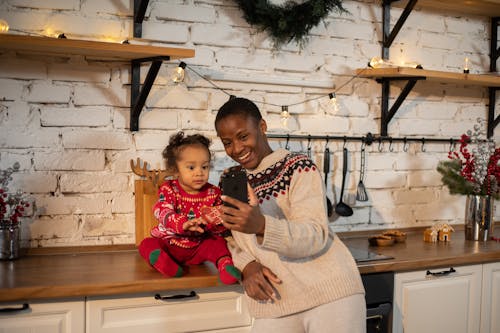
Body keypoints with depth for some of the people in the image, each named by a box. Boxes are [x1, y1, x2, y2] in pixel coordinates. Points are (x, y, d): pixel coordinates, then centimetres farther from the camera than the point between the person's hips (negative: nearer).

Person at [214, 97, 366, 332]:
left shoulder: (298, 167, -6)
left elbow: (315, 235, -17)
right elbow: (233, 239, 9)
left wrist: (261, 226, -35)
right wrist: (247, 266, -13)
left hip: (329, 293, -4)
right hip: (272, 306, 4)